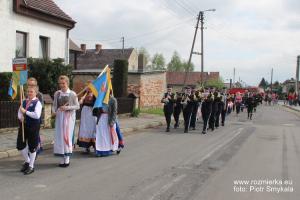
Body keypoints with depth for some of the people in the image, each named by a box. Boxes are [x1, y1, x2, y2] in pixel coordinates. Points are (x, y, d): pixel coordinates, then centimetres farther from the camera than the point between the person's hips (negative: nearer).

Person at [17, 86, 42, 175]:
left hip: (33, 127, -6)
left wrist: (25, 112, -19)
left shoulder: (37, 102, -11)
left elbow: (37, 115, -22)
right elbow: (19, 112, 15)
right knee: (20, 145, 10)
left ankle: (31, 166, 19)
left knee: (32, 146, 4)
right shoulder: (24, 101, 10)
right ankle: (27, 161, 34)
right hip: (24, 125, 7)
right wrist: (20, 117, -7)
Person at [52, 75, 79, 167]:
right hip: (59, 116, 4)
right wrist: (53, 111, -10)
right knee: (59, 136, 3)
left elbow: (77, 106, -5)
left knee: (67, 135, -4)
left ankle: (67, 158, 6)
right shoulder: (57, 93, 6)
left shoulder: (72, 94, -5)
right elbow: (54, 105, 10)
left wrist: (67, 107, -17)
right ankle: (62, 157, 13)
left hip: (69, 116, -4)